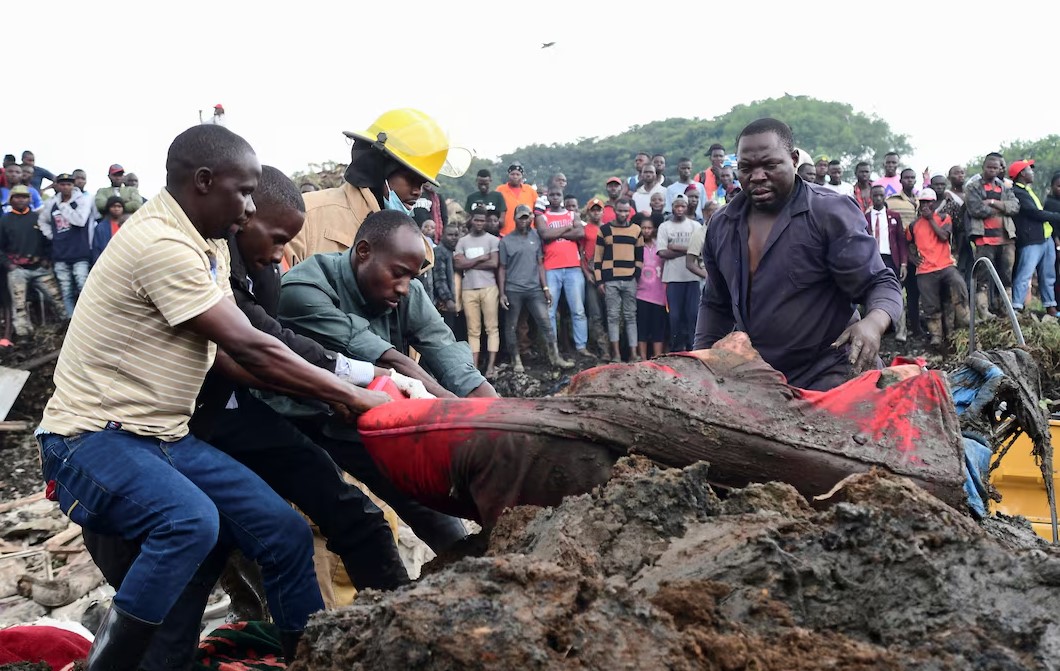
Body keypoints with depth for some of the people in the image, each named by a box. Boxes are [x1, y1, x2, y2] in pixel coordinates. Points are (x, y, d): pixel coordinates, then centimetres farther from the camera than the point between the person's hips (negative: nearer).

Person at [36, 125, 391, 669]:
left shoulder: (209, 244, 9)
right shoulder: (161, 243, -21)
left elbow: (230, 356, 6)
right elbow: (249, 349, -21)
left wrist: (330, 393, -3)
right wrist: (350, 396, -14)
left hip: (165, 437, 9)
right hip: (93, 438, -9)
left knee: (286, 533, -1)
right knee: (191, 522, -36)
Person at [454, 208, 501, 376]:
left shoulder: (492, 240, 3)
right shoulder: (462, 241, 11)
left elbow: (493, 263, -9)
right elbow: (457, 264, -1)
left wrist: (469, 263, -3)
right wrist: (481, 258, -4)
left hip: (488, 287, -2)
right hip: (468, 289, 2)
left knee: (492, 328, -3)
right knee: (473, 330, 3)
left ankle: (491, 365, -2)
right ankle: (474, 366, 3)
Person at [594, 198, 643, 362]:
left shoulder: (636, 230, 11)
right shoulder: (604, 230, 6)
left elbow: (640, 256, 15)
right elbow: (597, 257, 5)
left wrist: (637, 276, 4)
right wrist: (599, 281, -1)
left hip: (630, 280, 2)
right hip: (610, 281, -2)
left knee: (631, 316, 3)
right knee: (613, 316, -2)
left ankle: (633, 353, 2)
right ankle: (616, 353, 0)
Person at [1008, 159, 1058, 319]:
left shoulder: (1027, 190, 21)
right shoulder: (1016, 192, -11)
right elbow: (1035, 213, -16)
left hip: (1046, 239, 10)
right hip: (1031, 242, -10)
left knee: (1048, 276, 12)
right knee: (1024, 276, -13)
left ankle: (1051, 308, 19)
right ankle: (1016, 309, -15)